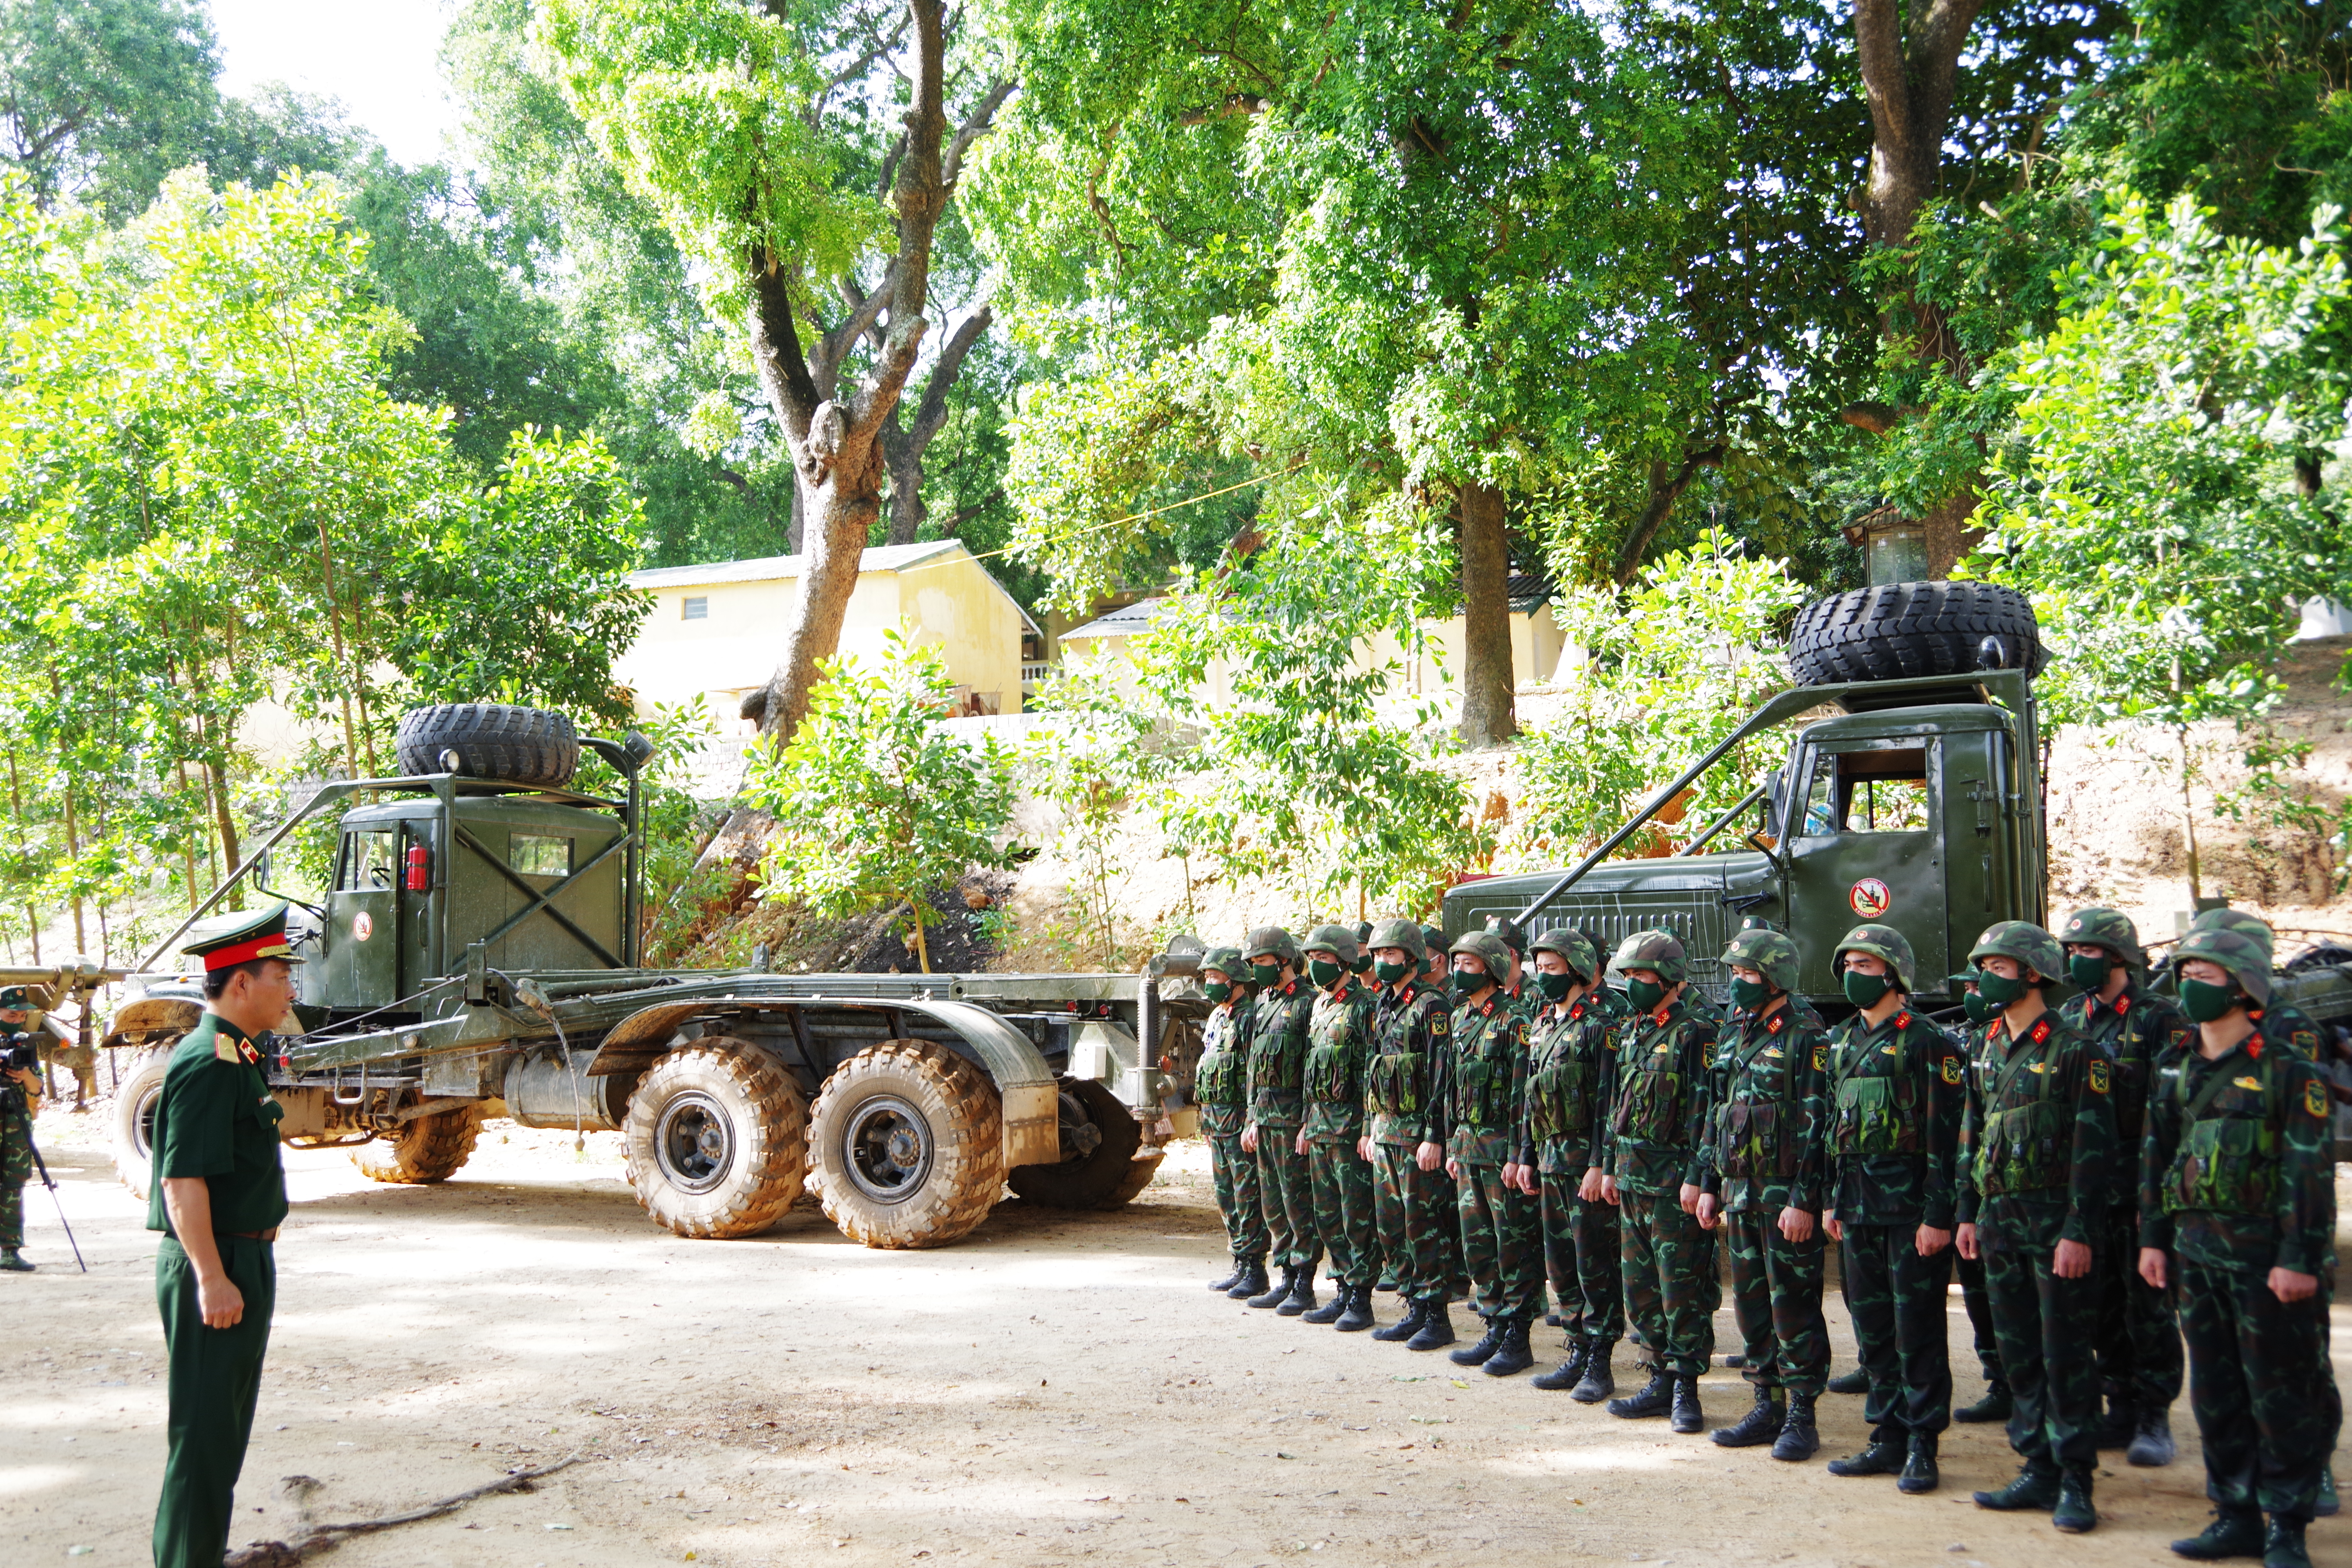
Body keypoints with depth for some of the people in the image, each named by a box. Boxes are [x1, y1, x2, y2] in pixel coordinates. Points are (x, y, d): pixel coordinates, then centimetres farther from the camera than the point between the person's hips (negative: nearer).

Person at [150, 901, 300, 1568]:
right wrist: (212, 1279, -25)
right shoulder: (207, 1064, -18)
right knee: (205, 1429, -3)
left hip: (241, 1262, 10)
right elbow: (183, 1180, -24)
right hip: (215, 1266, -10)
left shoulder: (238, 1059, 14)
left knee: (224, 1424, 18)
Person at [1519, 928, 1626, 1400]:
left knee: (1596, 1265, -3)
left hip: (1589, 1162, -9)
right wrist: (1526, 1156, 18)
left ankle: (1599, 1366, 4)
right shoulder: (1546, 1021, 15)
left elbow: (1612, 1097, -17)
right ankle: (1578, 1355, 22)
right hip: (1551, 1160, 9)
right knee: (1561, 1264, 12)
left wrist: (1600, 1165, -21)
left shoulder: (1606, 1019, -12)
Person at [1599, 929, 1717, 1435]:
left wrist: (1696, 1178, -19)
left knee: (1682, 1288, -3)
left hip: (1674, 1181, -8)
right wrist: (1611, 1167, 18)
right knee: (1640, 1288, 12)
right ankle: (1664, 1378, 21)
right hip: (1633, 1179, 8)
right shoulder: (1632, 1034, 15)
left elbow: (1705, 1113, -15)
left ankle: (1684, 1388, 5)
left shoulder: (1694, 1036, -10)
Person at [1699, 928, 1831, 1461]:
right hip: (1740, 1190, 8)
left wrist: (1804, 1201, -19)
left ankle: (1801, 1417, 6)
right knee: (1751, 1301, 12)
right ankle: (1768, 1405, 22)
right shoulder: (1736, 1034, 13)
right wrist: (1709, 1185, 16)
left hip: (1786, 1193, -8)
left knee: (1793, 1305, -2)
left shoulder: (1805, 1037, -12)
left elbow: (1817, 1125, -15)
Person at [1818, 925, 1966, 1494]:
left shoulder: (1928, 1043, -9)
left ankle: (1922, 1447, 7)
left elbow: (1946, 1136, -13)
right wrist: (1833, 1200, 16)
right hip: (1857, 1206, 7)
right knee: (1873, 1328, 12)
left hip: (1911, 1206, -7)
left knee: (1917, 1329, -1)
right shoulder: (1842, 1041, 14)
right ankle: (1888, 1439, 21)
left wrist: (1938, 1214, -17)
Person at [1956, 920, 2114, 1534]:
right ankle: (2039, 1471, 19)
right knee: (2020, 1355, 11)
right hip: (2000, 1219, 7)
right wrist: (1969, 1213, 14)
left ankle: (2075, 1483, 5)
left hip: (2056, 1220, -7)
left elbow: (2093, 1150, -14)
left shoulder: (2074, 1052, -10)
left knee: (2065, 1356, -3)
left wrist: (2079, 1232, -18)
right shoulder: (1988, 1052, 13)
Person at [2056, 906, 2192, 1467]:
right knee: (2103, 1304, 10)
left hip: (2139, 1185, -6)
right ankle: (2121, 1410, 20)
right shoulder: (2069, 1018, 11)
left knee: (2148, 1304, 0)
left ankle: (2154, 1416, 9)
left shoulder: (2160, 1020, -7)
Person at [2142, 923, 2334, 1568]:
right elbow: (2155, 1158, 16)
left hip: (2266, 1254, -6)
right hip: (2196, 1250, 6)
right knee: (2215, 1393, 11)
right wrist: (2152, 1240, 12)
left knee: (2282, 1394, 1)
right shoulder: (2177, 1072, 11)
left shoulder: (2288, 1070, -8)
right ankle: (2236, 1516, 22)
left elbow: (2310, 1170, -12)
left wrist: (2300, 1259, -16)